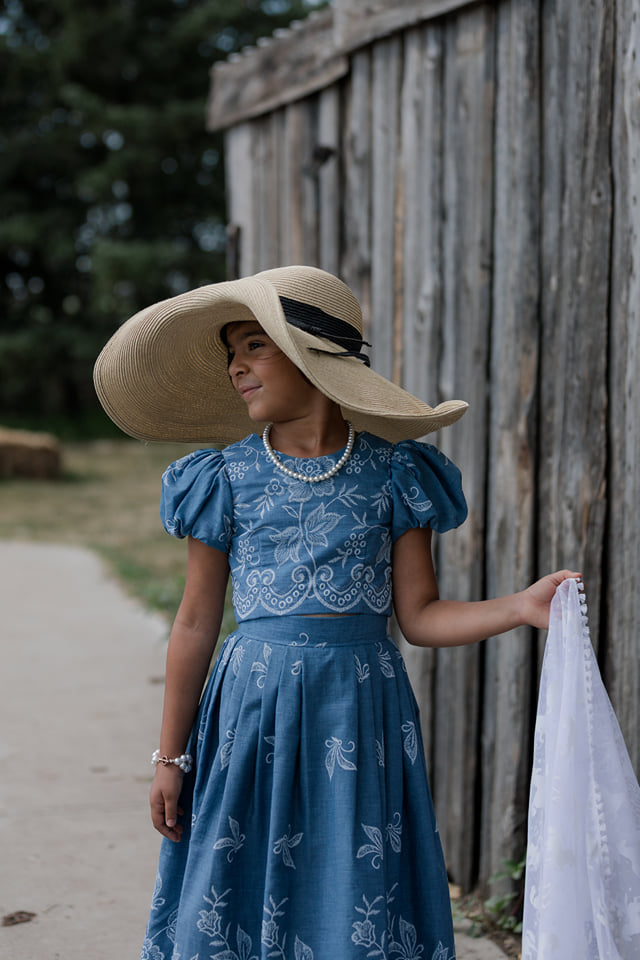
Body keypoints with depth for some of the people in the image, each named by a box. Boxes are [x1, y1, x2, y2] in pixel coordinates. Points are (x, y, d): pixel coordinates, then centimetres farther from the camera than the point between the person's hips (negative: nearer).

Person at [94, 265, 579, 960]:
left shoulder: (394, 473, 2)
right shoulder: (226, 476, 2)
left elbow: (419, 616, 2)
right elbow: (196, 624, 4)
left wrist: (522, 607, -13)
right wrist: (170, 758, 4)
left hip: (361, 713, 0)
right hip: (254, 714, 0)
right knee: (239, 901, 3)